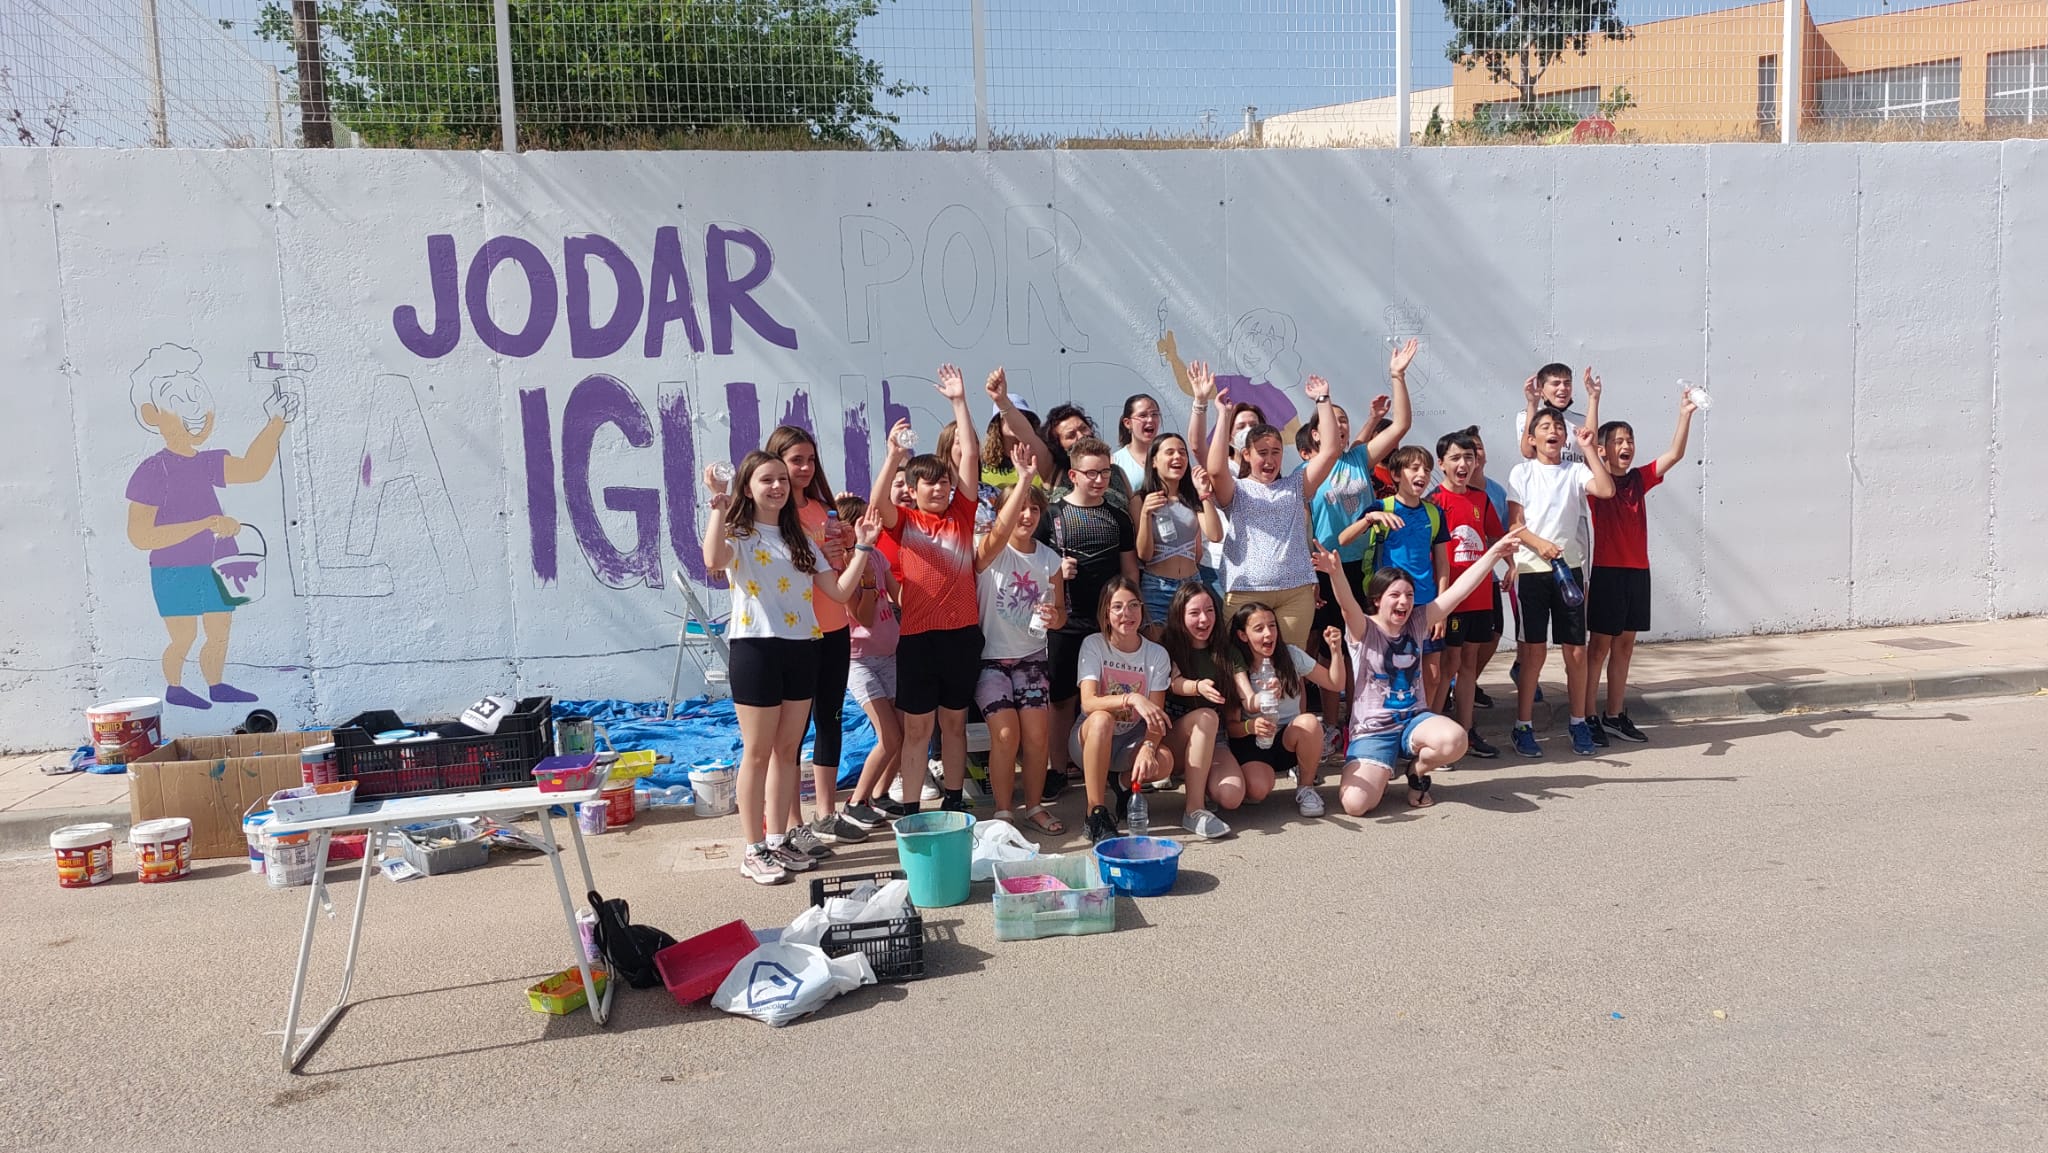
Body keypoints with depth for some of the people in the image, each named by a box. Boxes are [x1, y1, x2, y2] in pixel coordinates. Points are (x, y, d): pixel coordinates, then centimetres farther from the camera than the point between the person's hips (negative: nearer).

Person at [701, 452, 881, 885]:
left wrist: (862, 547, 4)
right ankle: (754, 851, 7)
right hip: (756, 648, -6)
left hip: (801, 648, 6)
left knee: (787, 750, 11)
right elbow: (714, 561, -27)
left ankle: (778, 841, 20)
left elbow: (839, 592, 11)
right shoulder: (737, 535, -2)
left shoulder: (799, 539, 17)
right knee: (758, 752, -1)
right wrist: (719, 505, -24)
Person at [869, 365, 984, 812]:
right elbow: (878, 503, -18)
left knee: (954, 722, 13)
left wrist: (958, 401, 0)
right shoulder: (903, 521, 3)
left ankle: (953, 801, 24)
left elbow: (970, 455, 3)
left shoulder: (961, 514, 8)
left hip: (962, 632, 2)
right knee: (917, 727, 3)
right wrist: (894, 456, -30)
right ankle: (909, 809, 10)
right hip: (917, 635, -2)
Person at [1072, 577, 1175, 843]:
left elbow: (1156, 716, -10)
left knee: (1163, 762, -31)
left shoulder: (1157, 654, -4)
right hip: (1091, 739, -2)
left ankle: (1128, 784, 7)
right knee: (1102, 719, -38)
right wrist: (1132, 699, -41)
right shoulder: (1093, 645, -10)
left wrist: (1148, 747, -31)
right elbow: (1088, 702, -24)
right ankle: (1097, 813, -29)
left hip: (1132, 741, 2)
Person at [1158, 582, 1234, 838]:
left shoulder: (1223, 649, 7)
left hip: (1214, 740, 3)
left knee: (1232, 796, -25)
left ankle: (1199, 781, 11)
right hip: (1175, 737, -3)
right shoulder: (1168, 648, -4)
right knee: (1206, 716, -36)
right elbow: (1174, 683, -23)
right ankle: (1194, 810, -33)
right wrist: (1198, 687, -44)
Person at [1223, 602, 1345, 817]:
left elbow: (1335, 684, 2)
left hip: (1290, 736, 2)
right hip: (1251, 742, -2)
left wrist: (1336, 650, -13)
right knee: (1258, 789, -32)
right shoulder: (1236, 667, -7)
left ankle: (1305, 787, -9)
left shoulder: (1291, 655, 0)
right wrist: (1250, 726, -36)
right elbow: (1231, 727, -13)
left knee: (1309, 722, -34)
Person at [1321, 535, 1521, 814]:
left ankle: (1418, 772, 4)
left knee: (1455, 739, -32)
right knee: (1355, 804, -25)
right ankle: (1379, 775, 14)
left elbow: (1458, 591, -1)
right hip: (1371, 730, -4)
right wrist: (1336, 573, -51)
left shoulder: (1417, 623, 4)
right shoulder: (1362, 630, -8)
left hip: (1414, 720, 4)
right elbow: (1348, 604, -30)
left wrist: (1493, 553, -7)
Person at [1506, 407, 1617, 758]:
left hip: (1570, 569, 2)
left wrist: (1589, 450, -9)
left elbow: (1607, 490, -10)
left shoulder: (1576, 472, 9)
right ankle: (1524, 726, 10)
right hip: (1532, 570, -2)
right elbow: (1515, 525, -2)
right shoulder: (1522, 473, 4)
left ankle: (1578, 722, 18)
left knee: (1577, 650, 3)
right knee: (1533, 650, 0)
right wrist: (1540, 544, -20)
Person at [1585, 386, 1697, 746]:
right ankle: (1587, 717, 5)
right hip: (1607, 571, -6)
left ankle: (1615, 716, 18)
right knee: (1599, 645, -1)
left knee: (1624, 645, 10)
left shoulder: (1639, 479, 9)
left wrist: (1685, 414, -11)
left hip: (1638, 572, 6)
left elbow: (1674, 454, 2)